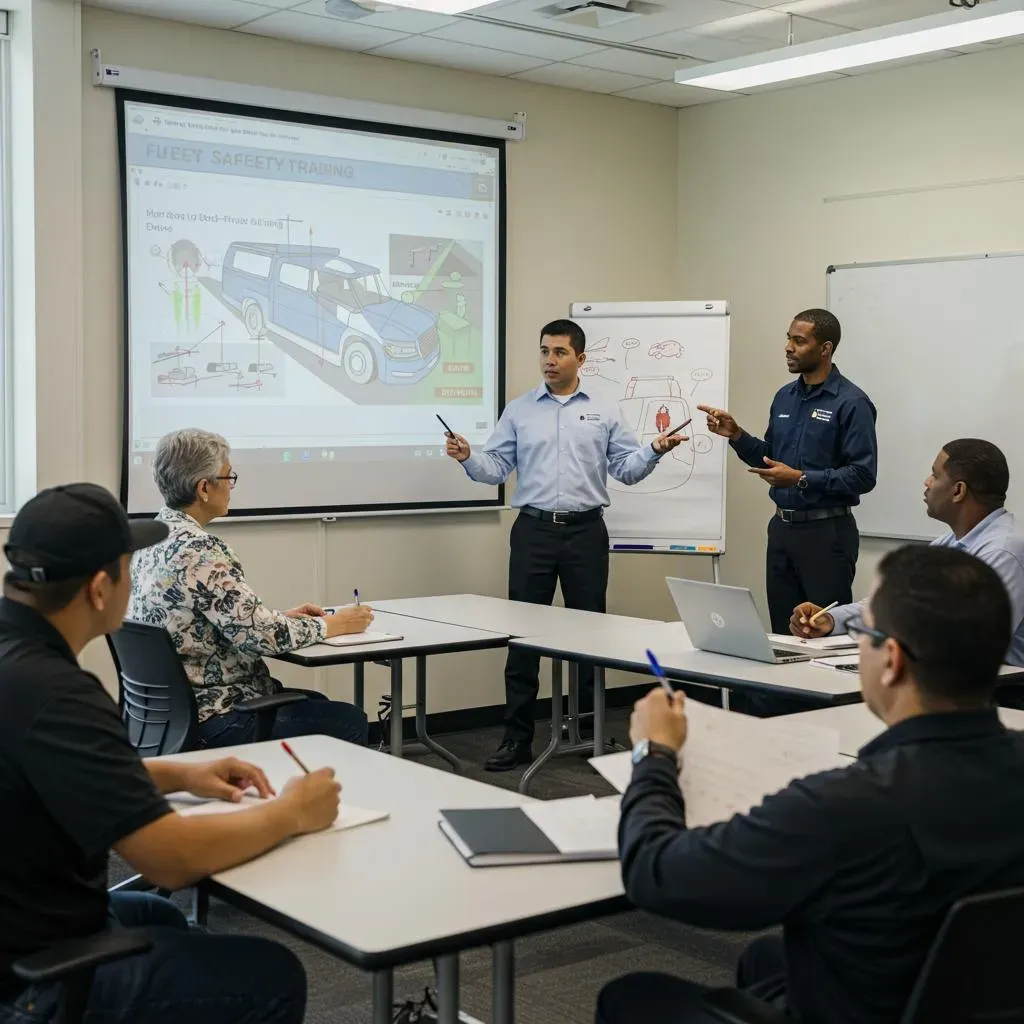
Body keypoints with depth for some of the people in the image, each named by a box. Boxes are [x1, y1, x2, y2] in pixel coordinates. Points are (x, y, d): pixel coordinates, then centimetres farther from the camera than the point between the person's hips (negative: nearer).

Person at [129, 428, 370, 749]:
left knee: (317, 703, 25)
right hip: (214, 717, -10)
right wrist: (333, 624, -7)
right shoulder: (199, 550, -24)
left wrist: (282, 617, 12)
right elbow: (264, 636, -22)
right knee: (350, 721, 0)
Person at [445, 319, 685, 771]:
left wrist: (655, 449, -13)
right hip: (533, 530, 0)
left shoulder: (604, 411, 7)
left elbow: (626, 468, 4)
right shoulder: (519, 410, 7)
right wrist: (467, 458, -15)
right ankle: (517, 737, 6)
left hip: (585, 531, 0)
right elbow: (496, 467, 4)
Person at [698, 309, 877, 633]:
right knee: (783, 631, 12)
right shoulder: (785, 397, 10)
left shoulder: (851, 402, -12)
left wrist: (801, 479, -21)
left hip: (826, 531, -7)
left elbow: (862, 476, -17)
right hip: (782, 527, 7)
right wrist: (736, 435, 3)